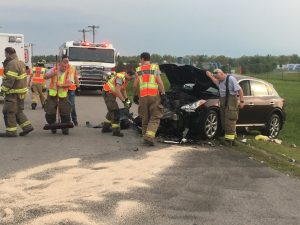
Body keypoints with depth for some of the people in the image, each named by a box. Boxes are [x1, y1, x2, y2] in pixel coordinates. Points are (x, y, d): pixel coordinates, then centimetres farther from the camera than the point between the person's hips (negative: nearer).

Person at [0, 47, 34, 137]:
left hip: (14, 92, -10)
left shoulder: (12, 64, -19)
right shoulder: (20, 63, 13)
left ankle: (11, 131, 5)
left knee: (9, 112, 0)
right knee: (17, 111, 18)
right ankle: (27, 126, 15)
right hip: (21, 91, 10)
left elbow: (9, 80, -24)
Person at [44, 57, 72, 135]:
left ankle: (65, 129, 7)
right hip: (52, 94, 1)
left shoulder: (68, 73, 0)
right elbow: (45, 77, -7)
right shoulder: (54, 70, 1)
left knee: (65, 112, -4)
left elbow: (69, 84, -8)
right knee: (50, 112, 1)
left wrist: (61, 85, -25)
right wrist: (52, 74, -26)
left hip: (63, 95, -1)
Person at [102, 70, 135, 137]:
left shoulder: (126, 78, 5)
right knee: (115, 111, -14)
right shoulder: (120, 77, -25)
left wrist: (127, 99, 3)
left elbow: (123, 89, 14)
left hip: (112, 94, 11)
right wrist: (124, 101, -31)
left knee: (112, 110, 19)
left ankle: (105, 128, 31)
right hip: (107, 92, -11)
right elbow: (118, 91, -32)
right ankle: (116, 131, -12)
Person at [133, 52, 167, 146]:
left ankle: (145, 137, 15)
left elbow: (135, 85, 12)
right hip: (154, 95, -3)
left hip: (143, 96, 3)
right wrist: (163, 94, -4)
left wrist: (135, 95, 24)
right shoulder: (155, 67, 3)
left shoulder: (138, 69, 11)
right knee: (155, 118, 0)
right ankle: (149, 137, -17)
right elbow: (159, 82, -6)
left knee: (145, 118, 13)